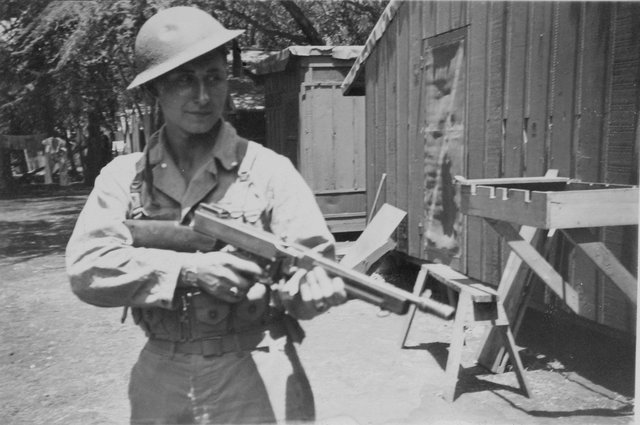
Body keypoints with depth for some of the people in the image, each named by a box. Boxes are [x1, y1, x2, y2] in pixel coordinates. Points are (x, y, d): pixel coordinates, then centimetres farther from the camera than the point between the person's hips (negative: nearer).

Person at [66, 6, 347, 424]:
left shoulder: (269, 170, -7)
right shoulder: (123, 176, 0)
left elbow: (313, 264, -11)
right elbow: (87, 267, -11)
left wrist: (313, 287, -34)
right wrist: (190, 269, -22)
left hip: (258, 380, -2)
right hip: (160, 382, 3)